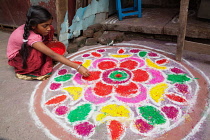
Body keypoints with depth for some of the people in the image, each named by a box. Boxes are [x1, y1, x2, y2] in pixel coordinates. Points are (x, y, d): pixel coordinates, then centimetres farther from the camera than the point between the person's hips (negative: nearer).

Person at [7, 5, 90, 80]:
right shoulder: (31, 37, -39)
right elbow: (53, 55, -42)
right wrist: (78, 67, -45)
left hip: (28, 49, 7)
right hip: (17, 58, -7)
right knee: (37, 53, -39)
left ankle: (46, 62, -4)